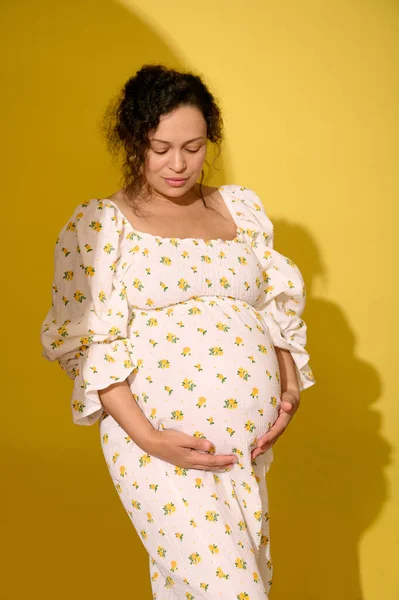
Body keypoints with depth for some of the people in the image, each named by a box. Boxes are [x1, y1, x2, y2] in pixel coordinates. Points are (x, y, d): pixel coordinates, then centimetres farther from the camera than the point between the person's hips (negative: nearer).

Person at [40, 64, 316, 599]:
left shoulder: (242, 207, 15)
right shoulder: (99, 224, 1)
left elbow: (278, 307, 18)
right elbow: (90, 343, -5)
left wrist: (290, 387, 2)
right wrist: (147, 438, -15)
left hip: (250, 437, 5)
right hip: (161, 438, -5)